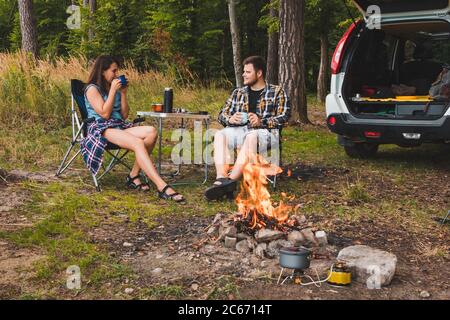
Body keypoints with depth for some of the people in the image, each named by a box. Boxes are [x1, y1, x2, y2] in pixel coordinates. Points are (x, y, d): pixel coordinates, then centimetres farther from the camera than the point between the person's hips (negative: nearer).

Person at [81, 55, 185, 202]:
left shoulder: (115, 87, 21)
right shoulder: (92, 89, 2)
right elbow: (105, 114, -11)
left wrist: (123, 93, 9)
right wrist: (113, 90, -7)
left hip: (120, 126, 7)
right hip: (101, 128, -7)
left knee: (151, 132, -23)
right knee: (138, 143, -34)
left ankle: (133, 176, -21)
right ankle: (162, 187, -43)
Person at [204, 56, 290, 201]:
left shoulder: (277, 92, 15)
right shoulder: (238, 93, 27)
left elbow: (283, 117, 2)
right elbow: (222, 115, 24)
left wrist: (261, 121, -13)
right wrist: (230, 119, -1)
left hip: (262, 131, -4)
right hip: (238, 129, 4)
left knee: (251, 137, -40)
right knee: (219, 135, -30)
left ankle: (231, 179, -48)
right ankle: (221, 178, -46)